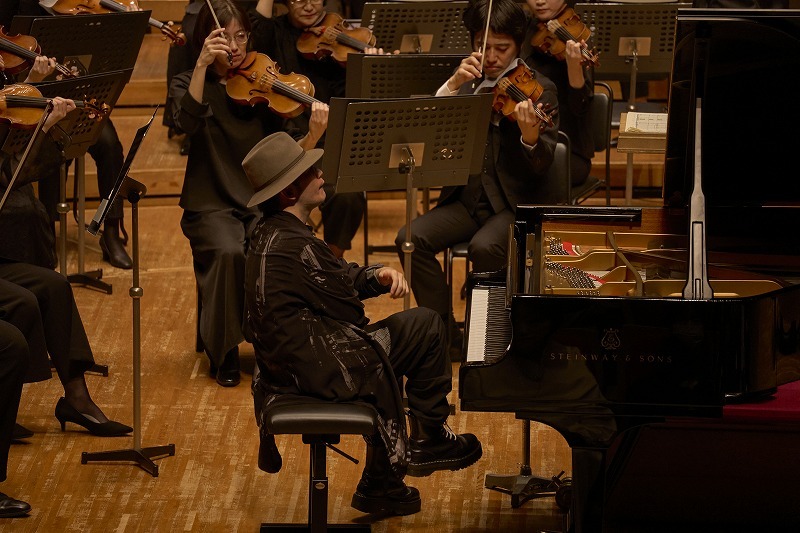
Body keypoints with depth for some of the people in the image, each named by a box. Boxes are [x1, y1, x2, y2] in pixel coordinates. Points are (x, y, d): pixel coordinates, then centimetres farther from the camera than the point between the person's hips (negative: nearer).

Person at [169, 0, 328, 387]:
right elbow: (188, 122, -20)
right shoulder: (189, 84, 4)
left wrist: (313, 134, -22)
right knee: (228, 252, -32)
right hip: (212, 206, -1)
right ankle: (224, 352, -15)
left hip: (262, 203, 1)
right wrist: (203, 64, -29)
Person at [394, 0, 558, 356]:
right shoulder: (466, 82, 10)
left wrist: (531, 136, -33)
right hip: (465, 198, 4)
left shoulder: (540, 90, -2)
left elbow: (542, 166, -11)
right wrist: (453, 86, -16)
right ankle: (447, 337, -11)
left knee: (484, 247, -34)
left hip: (513, 203, -4)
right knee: (411, 239, -21)